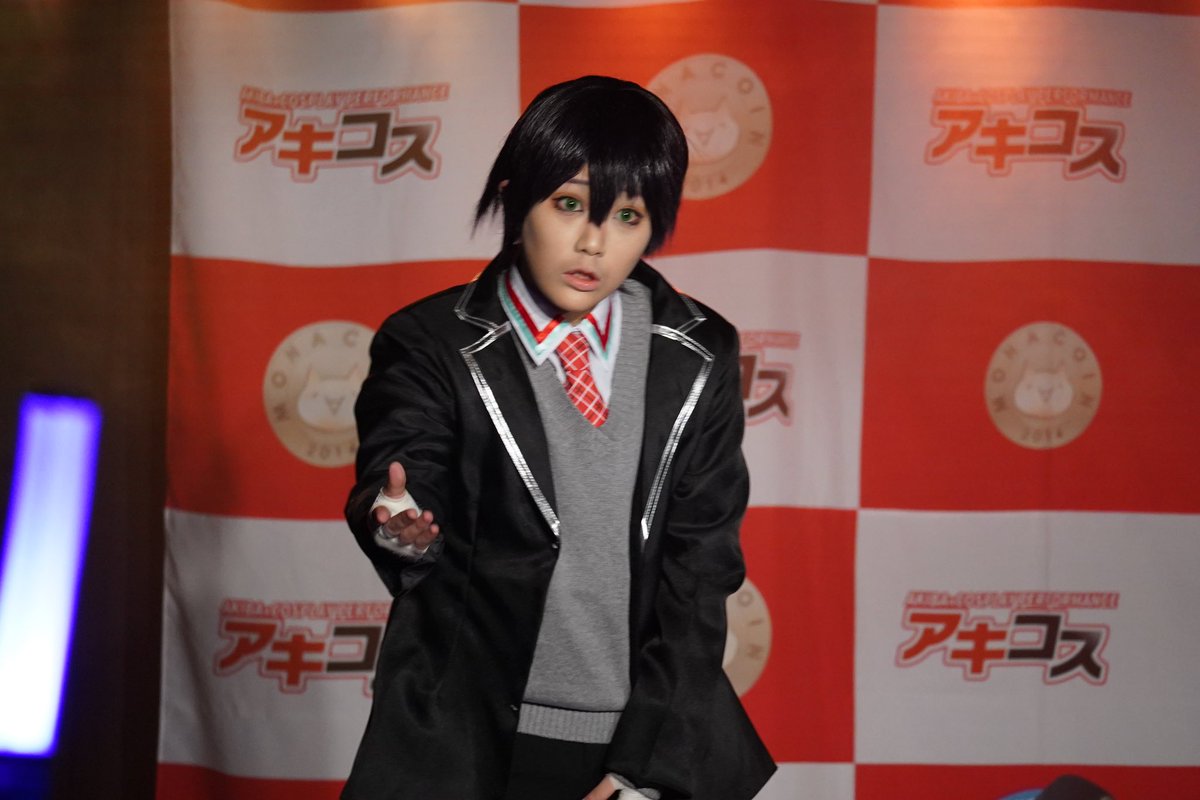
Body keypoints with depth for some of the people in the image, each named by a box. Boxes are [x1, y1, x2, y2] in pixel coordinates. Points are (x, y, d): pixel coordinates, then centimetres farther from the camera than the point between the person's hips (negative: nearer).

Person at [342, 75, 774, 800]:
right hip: (468, 741, -2)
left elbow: (700, 559, -2)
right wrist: (401, 528, -38)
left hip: (657, 741, 2)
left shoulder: (699, 357, 1)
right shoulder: (430, 347, -5)